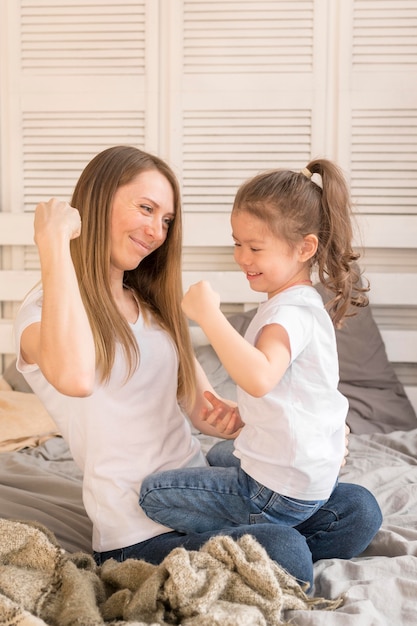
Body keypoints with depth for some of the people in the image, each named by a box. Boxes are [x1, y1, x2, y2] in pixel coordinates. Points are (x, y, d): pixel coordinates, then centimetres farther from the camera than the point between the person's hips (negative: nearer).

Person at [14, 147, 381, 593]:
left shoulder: (152, 305, 17)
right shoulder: (45, 310, -9)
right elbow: (75, 378, -35)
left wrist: (229, 421, -10)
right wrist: (54, 241, -27)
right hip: (140, 534, -7)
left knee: (359, 510, -7)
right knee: (283, 551, -28)